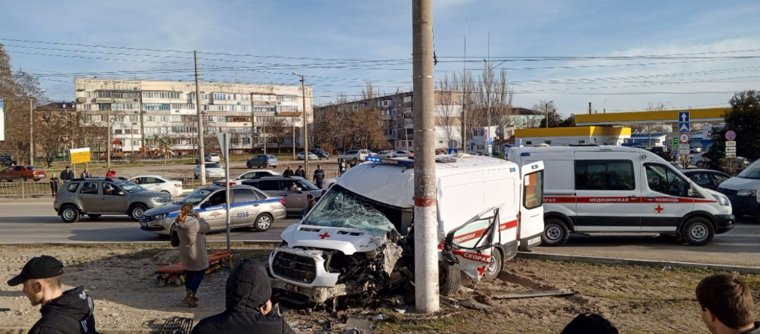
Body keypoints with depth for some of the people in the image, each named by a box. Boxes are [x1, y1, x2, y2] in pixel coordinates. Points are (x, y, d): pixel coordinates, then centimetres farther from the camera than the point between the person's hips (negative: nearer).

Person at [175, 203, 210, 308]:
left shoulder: (179, 224, 1)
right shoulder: (195, 222, -24)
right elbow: (206, 228, -11)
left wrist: (196, 219, 3)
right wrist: (199, 218, 0)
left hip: (184, 252, 8)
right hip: (196, 253, -8)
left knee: (189, 273, 19)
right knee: (200, 272, 4)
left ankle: (189, 296, 30)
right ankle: (190, 296, 1)